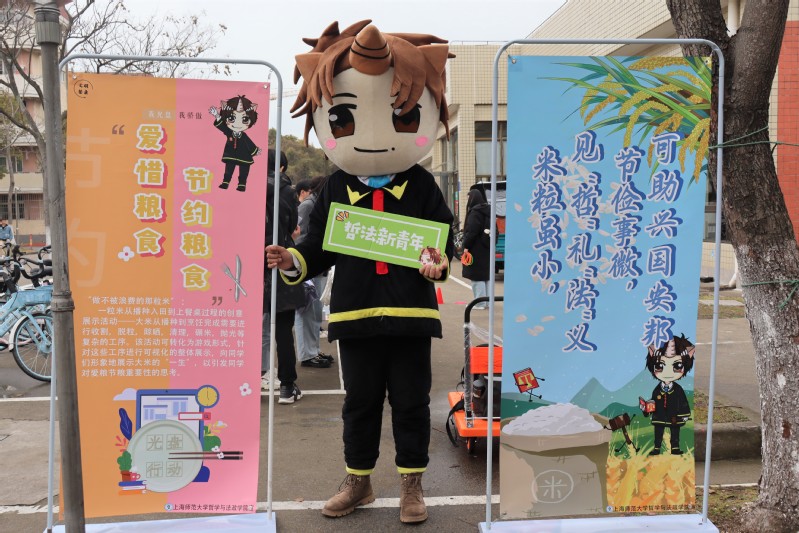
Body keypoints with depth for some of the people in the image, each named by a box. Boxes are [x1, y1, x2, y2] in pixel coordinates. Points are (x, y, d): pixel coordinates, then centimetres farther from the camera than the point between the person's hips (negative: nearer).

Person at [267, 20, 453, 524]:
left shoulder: (421, 184, -1)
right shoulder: (337, 187, 4)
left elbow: (445, 238, 0)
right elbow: (319, 245, 7)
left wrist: (440, 264, -20)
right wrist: (293, 260, -11)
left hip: (410, 311, -1)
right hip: (355, 311, 2)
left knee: (411, 401, 9)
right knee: (360, 401, 14)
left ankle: (412, 482, 25)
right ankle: (359, 481, 30)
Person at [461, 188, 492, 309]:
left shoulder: (475, 212, -15)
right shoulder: (488, 210, 13)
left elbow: (471, 231, -20)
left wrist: (466, 246, -15)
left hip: (476, 249, -9)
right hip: (487, 249, 9)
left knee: (477, 276, -5)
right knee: (486, 274, 14)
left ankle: (480, 302, -5)